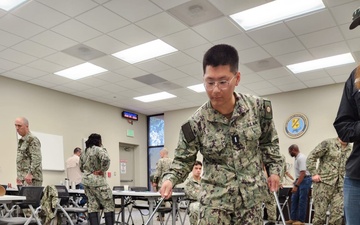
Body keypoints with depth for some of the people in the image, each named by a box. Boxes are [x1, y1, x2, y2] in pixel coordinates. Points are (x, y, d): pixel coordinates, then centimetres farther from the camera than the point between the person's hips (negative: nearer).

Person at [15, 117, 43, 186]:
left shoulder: (33, 140, -10)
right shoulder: (21, 141, 19)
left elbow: (36, 159, -19)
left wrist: (30, 174, -26)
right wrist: (18, 175, 21)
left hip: (32, 178, -9)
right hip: (23, 178, 9)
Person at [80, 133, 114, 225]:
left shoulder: (84, 152, 15)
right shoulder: (99, 149, -11)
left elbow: (81, 167, 23)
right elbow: (106, 159, -30)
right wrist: (102, 170, -17)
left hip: (86, 180, 8)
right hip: (97, 181, -8)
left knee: (92, 205, 10)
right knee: (109, 205, -1)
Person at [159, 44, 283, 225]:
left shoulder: (258, 107, -9)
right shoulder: (196, 122, -14)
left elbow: (269, 141, 9)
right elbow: (183, 159, -3)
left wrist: (274, 169, 3)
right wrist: (170, 179, -20)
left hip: (251, 194, 2)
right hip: (215, 196, -1)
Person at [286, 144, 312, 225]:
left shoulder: (301, 158, -20)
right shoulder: (297, 158, 12)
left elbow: (303, 173, -26)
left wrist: (296, 185, -27)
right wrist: (295, 183, 24)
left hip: (305, 180, -10)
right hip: (300, 180, 10)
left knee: (302, 201, -3)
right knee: (294, 199, 11)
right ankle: (293, 218, 17)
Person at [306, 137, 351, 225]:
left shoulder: (350, 149, 13)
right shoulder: (328, 143, -5)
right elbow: (311, 157, -7)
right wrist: (314, 174, -12)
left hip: (339, 188, 5)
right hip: (324, 184, -5)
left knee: (338, 215, 1)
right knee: (320, 214, -1)